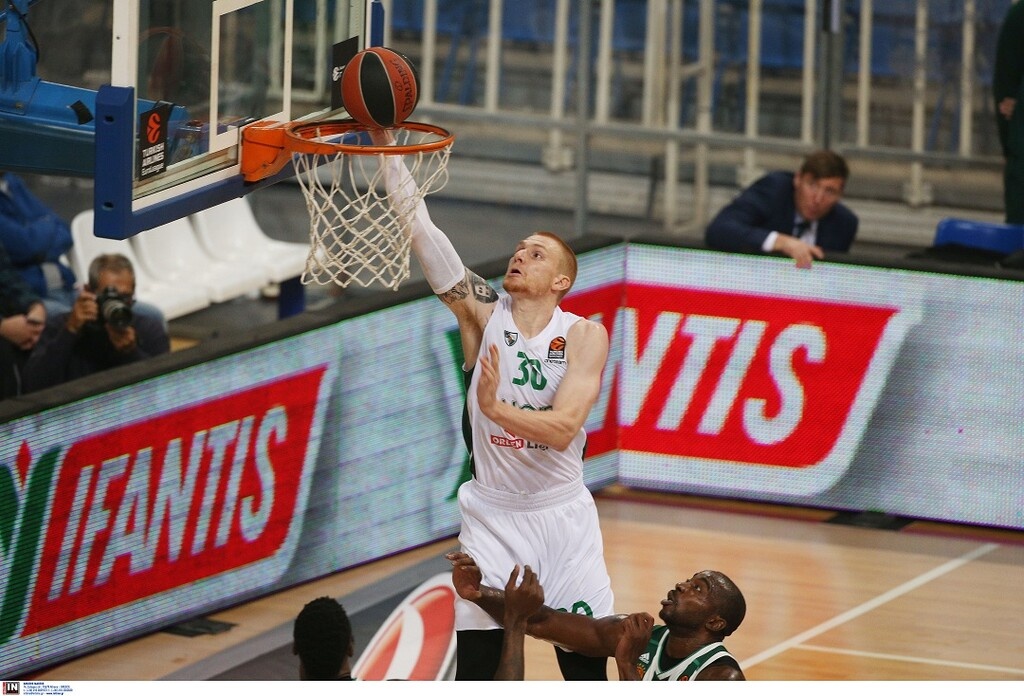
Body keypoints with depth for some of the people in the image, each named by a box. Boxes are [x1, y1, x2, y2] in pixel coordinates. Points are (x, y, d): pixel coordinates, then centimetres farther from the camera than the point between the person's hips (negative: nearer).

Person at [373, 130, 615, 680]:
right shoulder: (484, 313, -3)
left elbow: (564, 428, -22)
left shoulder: (584, 335, -8)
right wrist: (384, 142, -18)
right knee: (476, 665, -3)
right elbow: (416, 226, -10)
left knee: (587, 664, 3)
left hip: (561, 512, -1)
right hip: (492, 511, 1)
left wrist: (497, 409, -39)